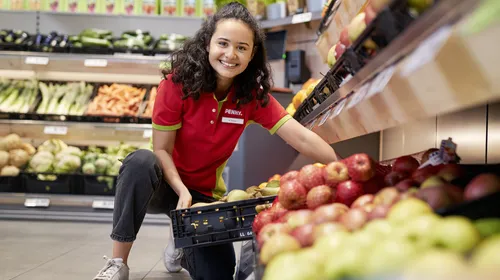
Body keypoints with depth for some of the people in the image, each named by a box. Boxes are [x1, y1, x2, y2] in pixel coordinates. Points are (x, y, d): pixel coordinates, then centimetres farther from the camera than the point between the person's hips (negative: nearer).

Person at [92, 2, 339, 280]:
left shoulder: (253, 95, -11)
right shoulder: (177, 84, -19)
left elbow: (302, 138, -19)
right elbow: (162, 150, -16)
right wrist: (181, 190, -31)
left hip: (205, 194, 3)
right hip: (166, 184, -2)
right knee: (141, 161, -37)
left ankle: (183, 247, 22)